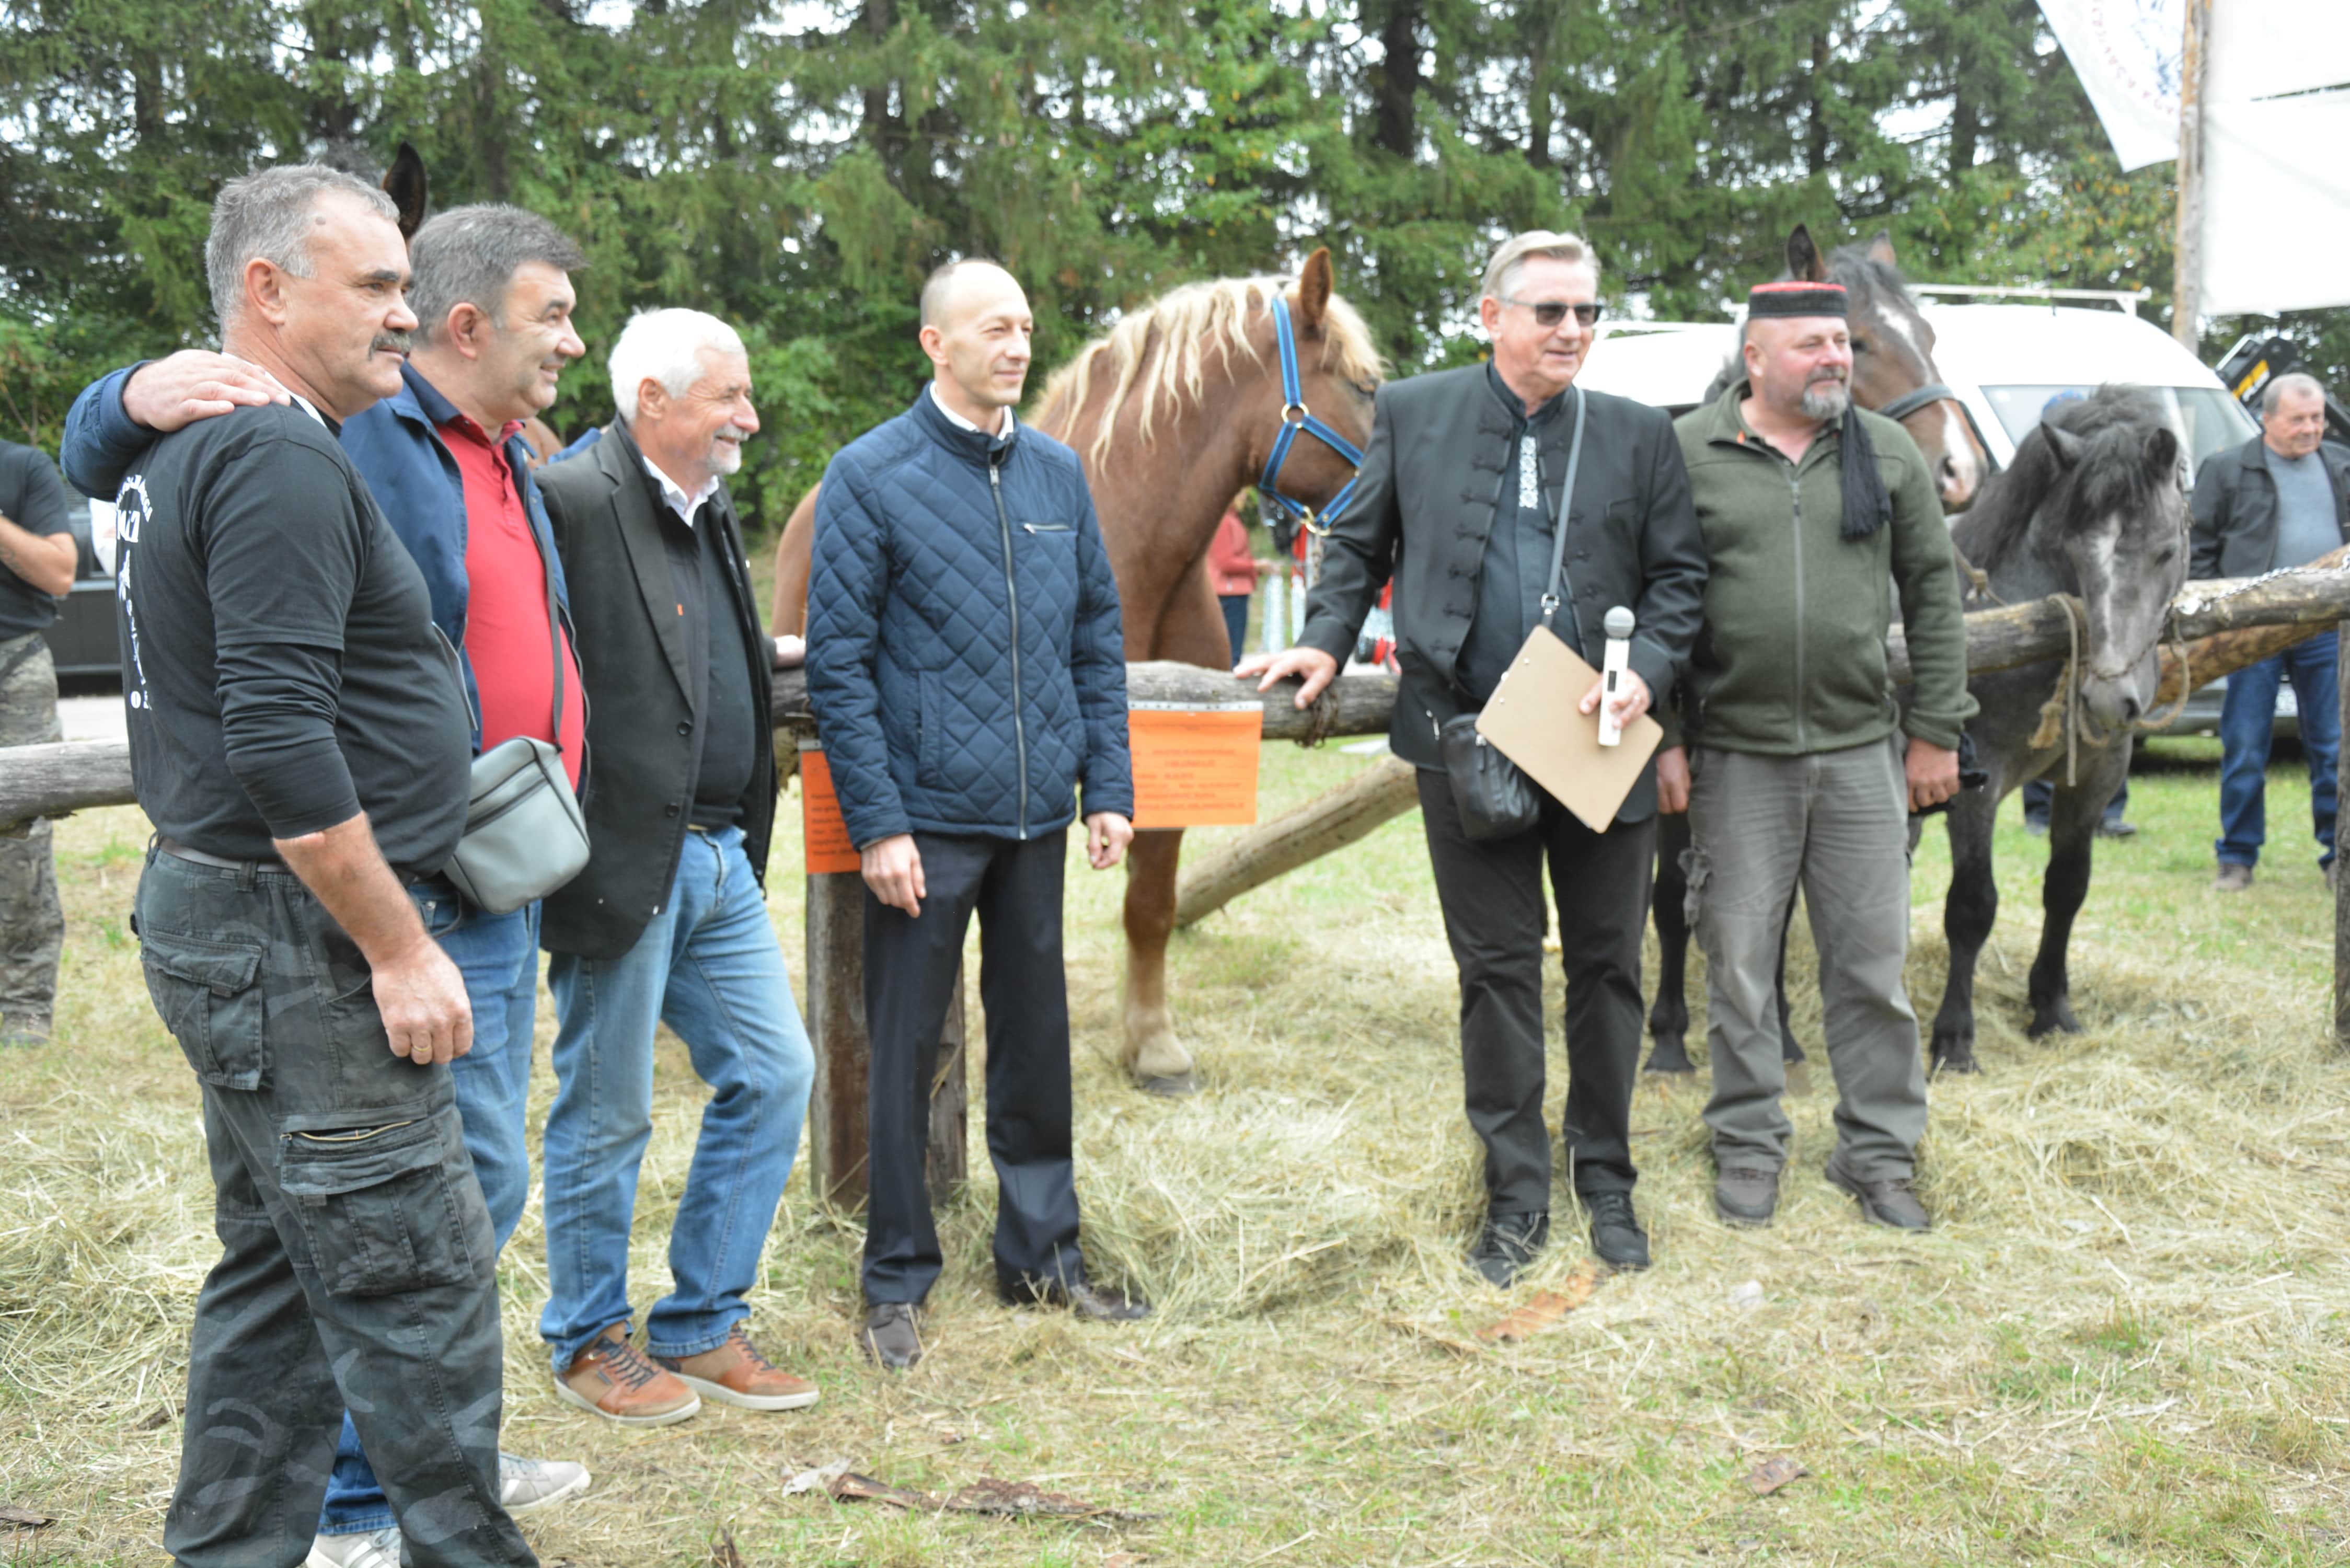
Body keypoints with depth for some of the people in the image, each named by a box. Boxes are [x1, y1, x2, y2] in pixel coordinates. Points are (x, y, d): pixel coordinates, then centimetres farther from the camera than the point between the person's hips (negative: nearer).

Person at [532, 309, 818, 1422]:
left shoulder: (715, 514, 15)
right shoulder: (573, 501, -14)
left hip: (720, 860, 8)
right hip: (624, 862, -8)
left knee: (774, 1075, 10)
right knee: (606, 1114, 4)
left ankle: (702, 1328, 23)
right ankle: (589, 1342, 23)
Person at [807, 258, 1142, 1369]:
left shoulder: (1059, 473, 8)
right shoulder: (872, 476, -7)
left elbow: (1098, 640, 13)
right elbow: (838, 662, -8)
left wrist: (1109, 788, 6)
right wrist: (877, 822, -14)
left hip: (1037, 815, 5)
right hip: (928, 818, -5)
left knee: (1038, 1037, 14)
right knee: (904, 1051, 4)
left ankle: (1042, 1254, 28)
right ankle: (896, 1281, 17)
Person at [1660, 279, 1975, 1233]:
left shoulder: (1888, 453, 6)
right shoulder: (1687, 455, -1)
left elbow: (1933, 594, 9)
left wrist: (1936, 730, 4)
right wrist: (1662, 737, -5)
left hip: (1864, 751, 2)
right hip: (1734, 754, -2)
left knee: (1874, 965, 7)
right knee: (1739, 966, 6)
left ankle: (1879, 1154, 20)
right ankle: (1748, 1148, 21)